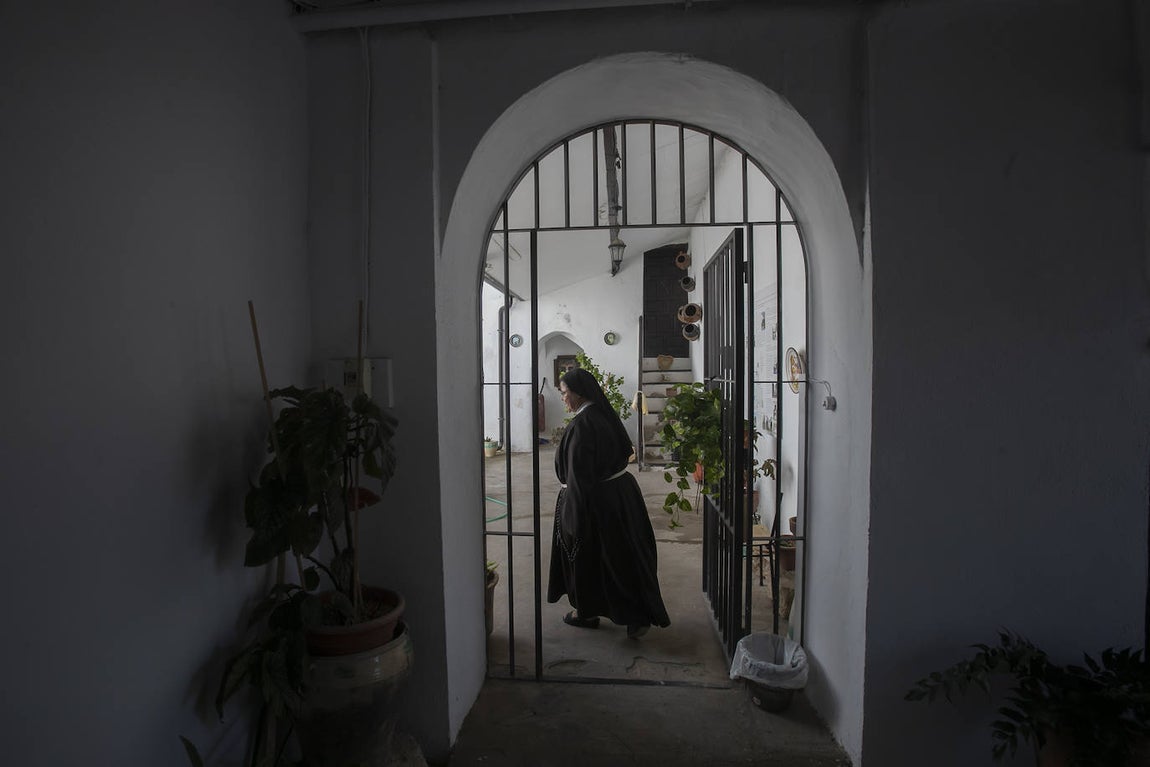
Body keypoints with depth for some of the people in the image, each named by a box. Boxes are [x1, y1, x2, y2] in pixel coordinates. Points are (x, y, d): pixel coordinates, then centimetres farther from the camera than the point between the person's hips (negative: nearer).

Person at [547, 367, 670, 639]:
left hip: (594, 500, -8)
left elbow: (579, 474, -24)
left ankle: (586, 613, 30)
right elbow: (625, 449, 14)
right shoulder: (605, 415, 4)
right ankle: (641, 614, 28)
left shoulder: (580, 425, -23)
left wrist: (574, 515, -19)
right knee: (625, 553, 17)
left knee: (585, 554, 11)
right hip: (620, 491, 9)